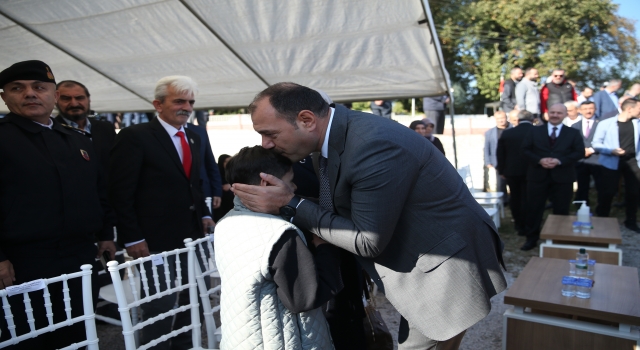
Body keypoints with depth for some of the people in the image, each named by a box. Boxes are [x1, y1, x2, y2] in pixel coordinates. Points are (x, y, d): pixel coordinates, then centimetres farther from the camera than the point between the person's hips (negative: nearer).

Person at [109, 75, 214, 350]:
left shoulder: (193, 139, 12)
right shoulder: (135, 136, -10)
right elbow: (121, 193, -11)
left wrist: (204, 214, 8)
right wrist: (132, 239, -14)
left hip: (191, 237, 7)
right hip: (156, 242, -7)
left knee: (193, 302, 15)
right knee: (160, 307, 4)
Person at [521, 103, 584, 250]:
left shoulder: (573, 133, 5)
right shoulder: (535, 132, 6)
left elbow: (579, 152, -3)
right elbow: (525, 149, 1)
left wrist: (559, 161, -17)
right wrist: (539, 160, -15)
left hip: (563, 178, 0)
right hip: (538, 176, 0)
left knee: (561, 210, 8)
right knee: (533, 208, 4)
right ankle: (531, 239, 15)